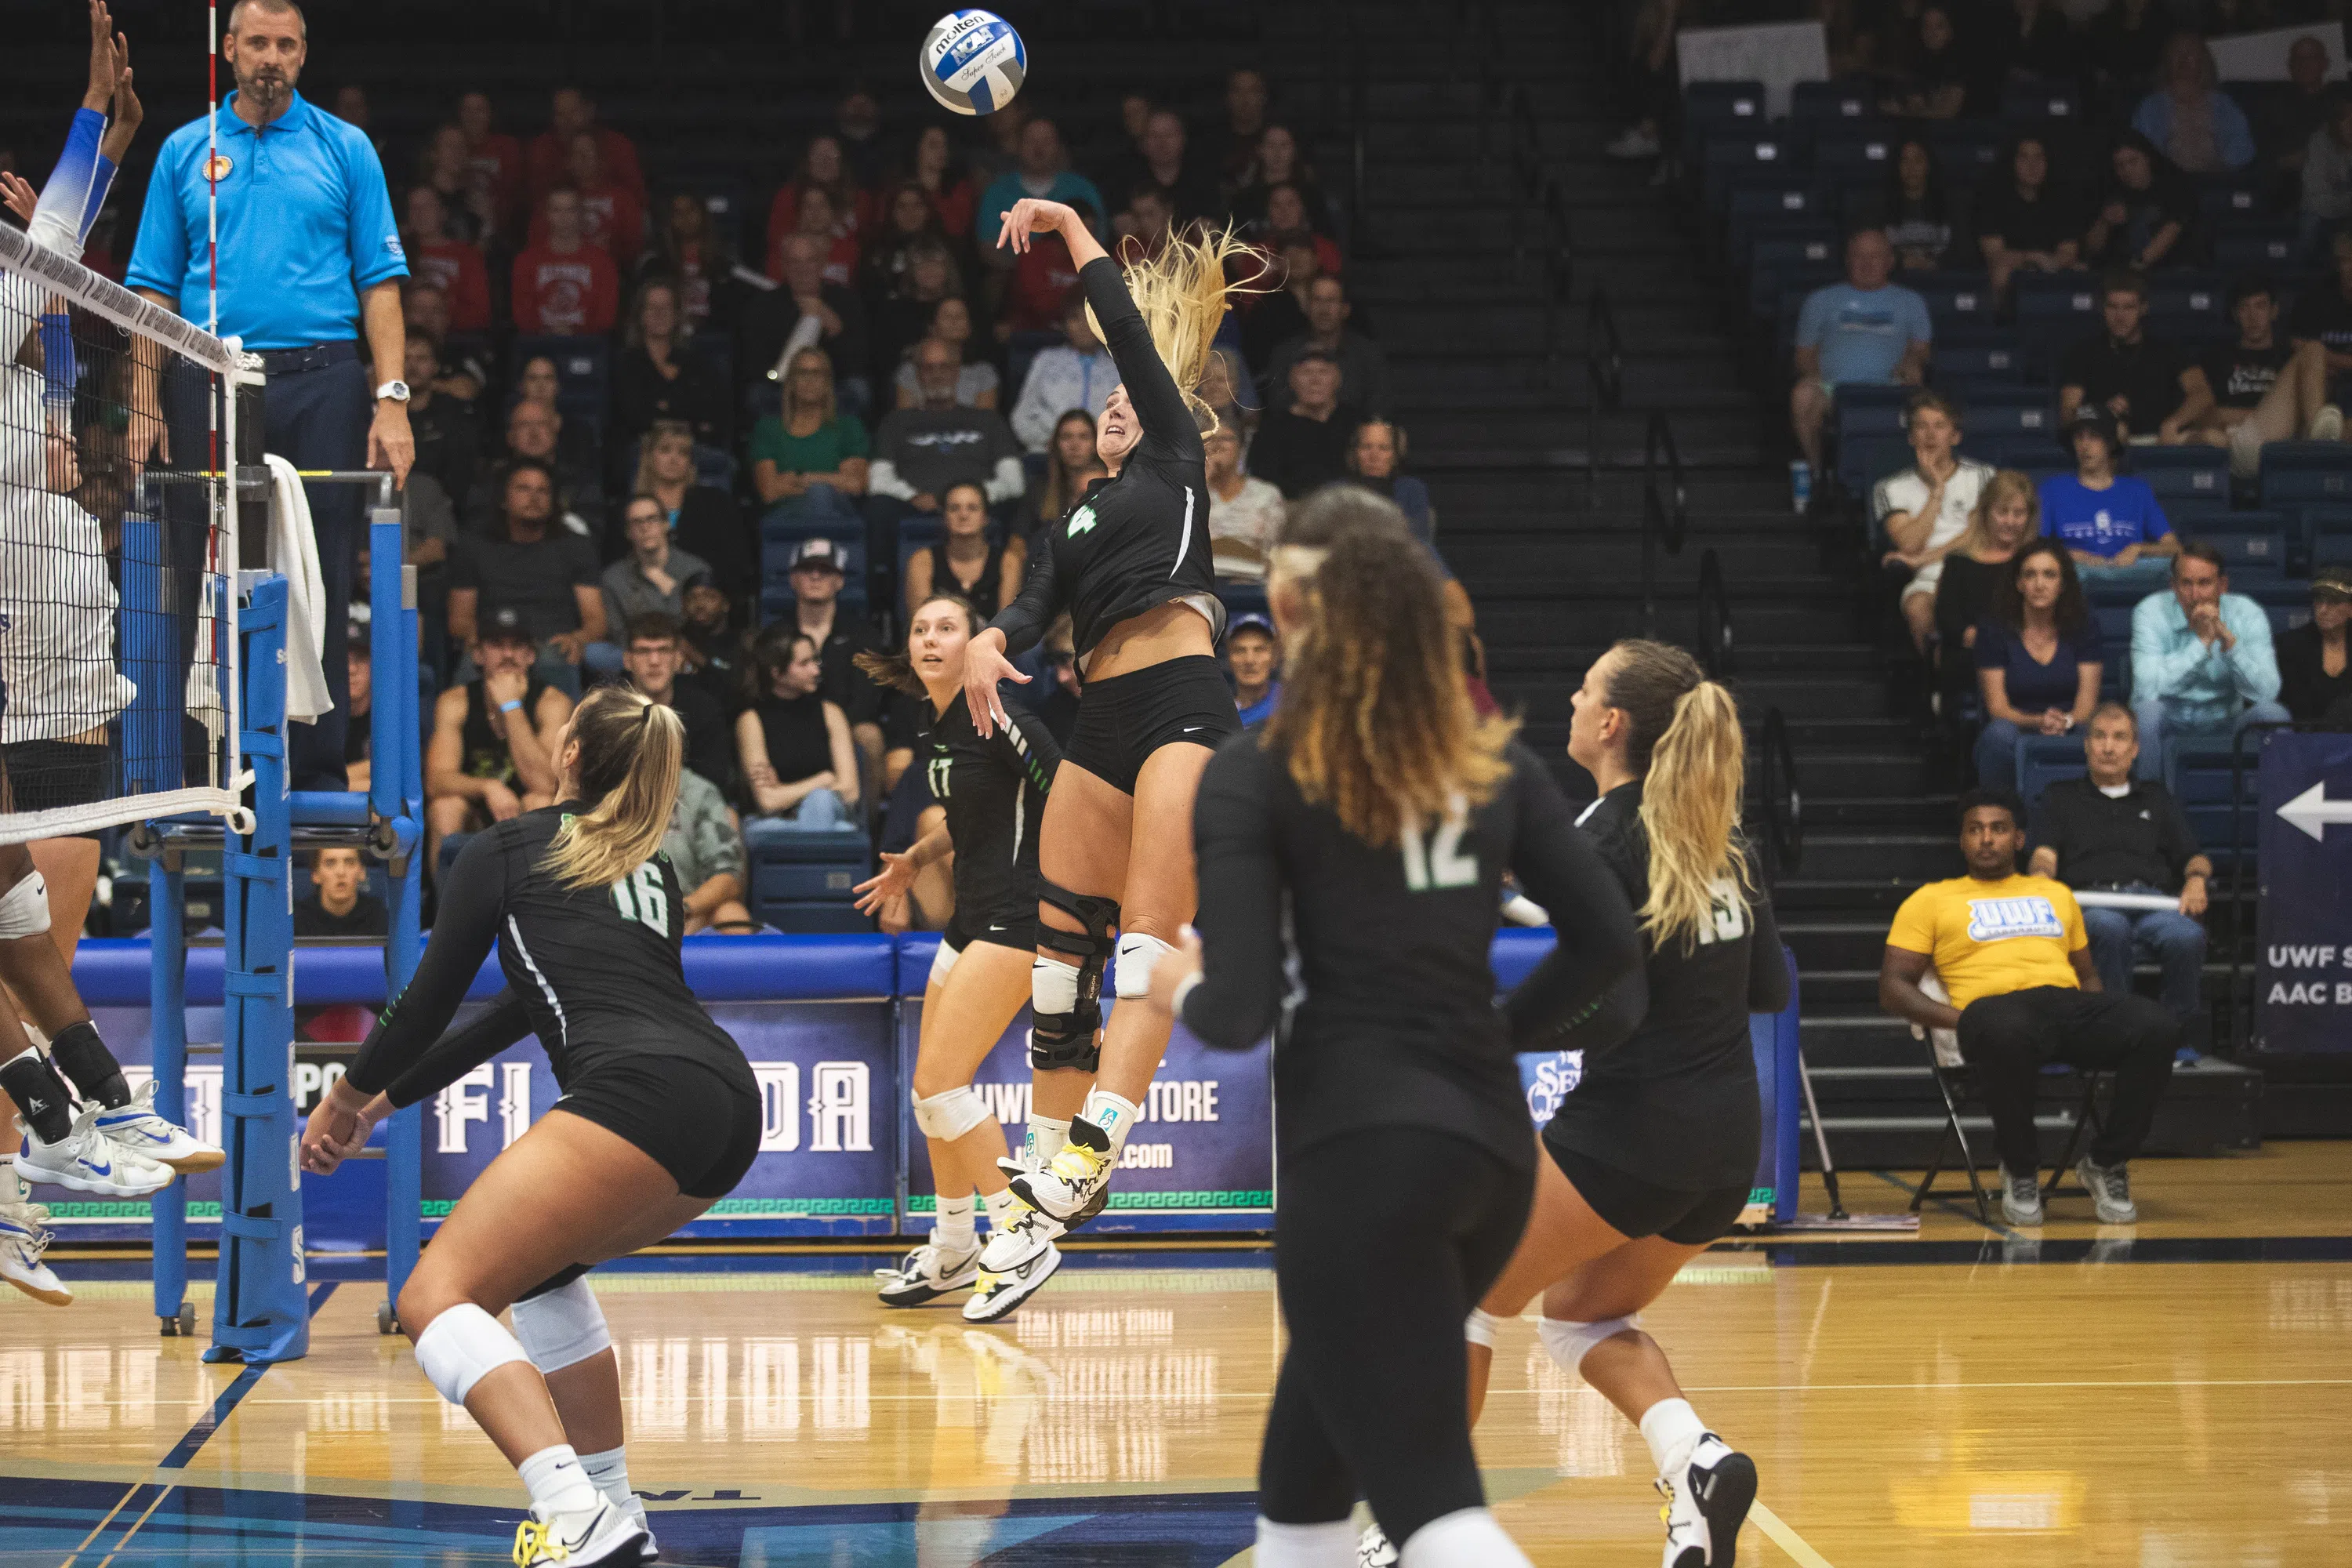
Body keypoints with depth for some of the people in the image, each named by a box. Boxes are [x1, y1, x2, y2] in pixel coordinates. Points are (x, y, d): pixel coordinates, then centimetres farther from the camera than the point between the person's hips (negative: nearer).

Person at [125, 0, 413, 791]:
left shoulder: (346, 149, 8)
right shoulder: (185, 152, 11)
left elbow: (380, 281, 3)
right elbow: (155, 287, 10)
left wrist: (392, 401, -7)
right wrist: (145, 405, 1)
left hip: (320, 383, -1)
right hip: (211, 385, 1)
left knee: (319, 584, -1)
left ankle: (317, 771, 3)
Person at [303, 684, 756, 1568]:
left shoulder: (505, 850, 13)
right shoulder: (656, 872, 31)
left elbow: (428, 1001, 17)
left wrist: (348, 1096, 35)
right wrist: (387, 1100, 41)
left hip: (639, 1090, -8)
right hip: (731, 1105, 8)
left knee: (434, 1300, -10)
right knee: (544, 1265, 31)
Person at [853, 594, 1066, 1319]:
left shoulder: (997, 719, -15)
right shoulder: (933, 727, 12)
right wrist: (915, 861, 22)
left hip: (1016, 917, -9)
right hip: (973, 918, 9)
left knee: (941, 1080, -14)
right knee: (931, 1086, 13)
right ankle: (950, 1251, 27)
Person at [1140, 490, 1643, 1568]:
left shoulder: (1254, 777, -5)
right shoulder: (1491, 763, 9)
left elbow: (1241, 1012, -11)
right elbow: (1608, 939, 6)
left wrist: (1182, 994, 10)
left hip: (1359, 1153, -7)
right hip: (1493, 1144, 7)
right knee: (1304, 1473, 22)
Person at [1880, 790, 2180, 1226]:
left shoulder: (2056, 894, 31)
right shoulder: (1932, 900, 19)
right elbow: (1893, 988, 11)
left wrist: (2102, 1025, 8)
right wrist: (1961, 1019, -8)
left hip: (2071, 1005, 4)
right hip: (1995, 1006, -4)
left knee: (2158, 1028, -29)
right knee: (2006, 1035, -45)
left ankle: (2106, 1164, -8)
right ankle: (2020, 1172, -18)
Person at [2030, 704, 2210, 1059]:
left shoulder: (2156, 797, 32)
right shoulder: (2061, 797, 26)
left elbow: (2192, 856, 25)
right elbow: (2044, 856, 10)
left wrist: (2196, 880, 0)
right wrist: (2040, 876, -14)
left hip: (2155, 901, 2)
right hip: (2091, 904, -2)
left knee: (2187, 937, -36)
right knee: (2111, 929, -42)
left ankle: (2180, 1033, -18)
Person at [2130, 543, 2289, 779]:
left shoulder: (2248, 615, -9)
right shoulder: (2151, 612, -14)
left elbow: (2265, 692, -21)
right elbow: (2148, 688, -29)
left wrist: (2228, 639, -31)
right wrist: (2202, 642, -30)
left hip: (2226, 724, 2)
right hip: (2171, 724, -2)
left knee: (2272, 714, -25)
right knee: (2148, 710, -33)